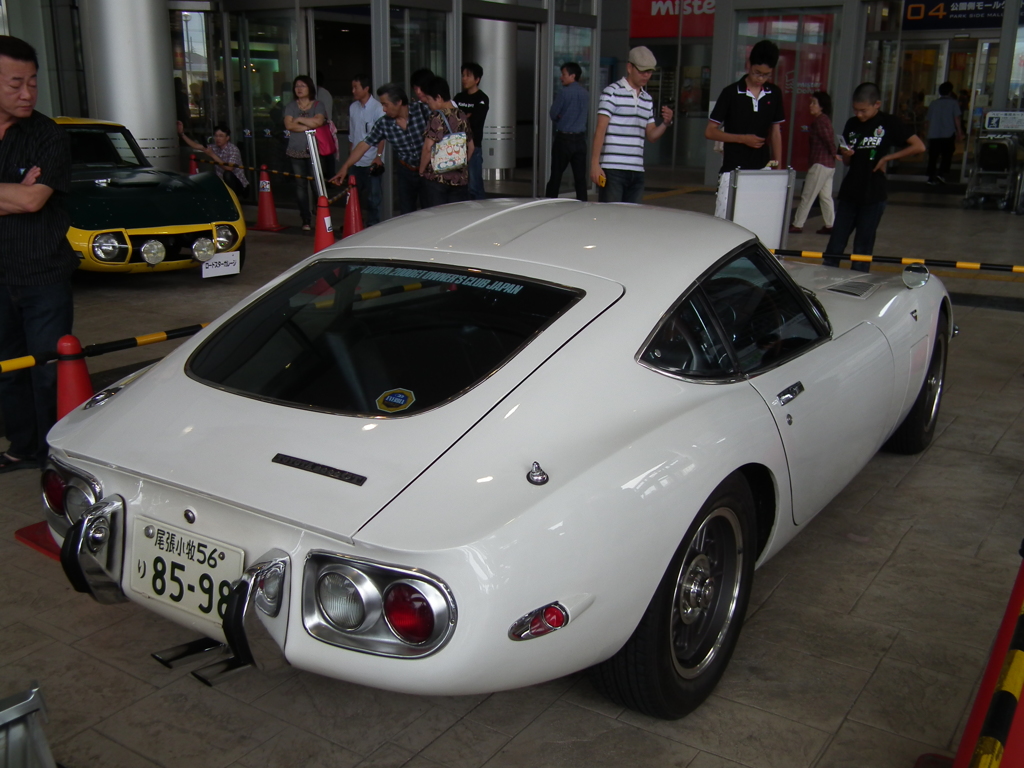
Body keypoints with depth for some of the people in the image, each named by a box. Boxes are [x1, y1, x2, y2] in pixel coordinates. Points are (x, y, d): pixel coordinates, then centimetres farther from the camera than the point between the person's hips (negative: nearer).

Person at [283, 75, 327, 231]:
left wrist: (299, 120, -7)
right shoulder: (291, 106, 11)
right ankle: (306, 220, 5)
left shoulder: (317, 105, 5)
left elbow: (318, 121, -16)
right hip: (296, 152, 2)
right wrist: (309, 126, -10)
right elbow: (288, 125, -5)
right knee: (300, 186, 1)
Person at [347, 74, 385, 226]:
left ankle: (373, 225, 8)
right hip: (356, 161, 6)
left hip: (372, 161, -6)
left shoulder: (377, 108, -8)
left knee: (373, 196, -1)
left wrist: (378, 156, -15)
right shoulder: (353, 107, 10)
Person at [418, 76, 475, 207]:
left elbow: (428, 148, -17)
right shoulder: (463, 116, 7)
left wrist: (421, 170, -4)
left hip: (436, 178, -6)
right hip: (461, 178, 6)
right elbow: (471, 146, 14)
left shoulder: (437, 117, -13)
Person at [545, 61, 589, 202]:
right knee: (580, 177, 3)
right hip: (580, 139, 5)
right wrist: (563, 118, 10)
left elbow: (553, 114, -7)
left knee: (556, 175, 2)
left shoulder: (564, 92, -11)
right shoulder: (586, 94, 8)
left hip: (563, 139, -5)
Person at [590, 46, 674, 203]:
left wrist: (665, 123, -2)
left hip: (637, 171, 6)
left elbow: (651, 135, 19)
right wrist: (595, 164, -15)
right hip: (612, 169, -6)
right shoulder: (612, 92, -2)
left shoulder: (647, 99, 18)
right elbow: (600, 129, -8)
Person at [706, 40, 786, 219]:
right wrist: (742, 138, -11)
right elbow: (709, 131, -2)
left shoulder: (775, 94, 8)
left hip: (762, 171, 3)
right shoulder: (731, 93, -3)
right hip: (732, 170, -3)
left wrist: (778, 166, 9)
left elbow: (775, 131, 16)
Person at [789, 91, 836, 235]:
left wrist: (833, 153, -7)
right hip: (829, 165, 10)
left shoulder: (819, 121, -14)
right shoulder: (825, 119, 14)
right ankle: (830, 226, 14)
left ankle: (797, 225, 3)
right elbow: (830, 138, 12)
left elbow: (828, 138, -20)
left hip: (820, 164, -10)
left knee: (807, 196, -2)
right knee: (826, 196, 12)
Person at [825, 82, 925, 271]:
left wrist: (887, 158, -9)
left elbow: (919, 146, -8)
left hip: (873, 194, -4)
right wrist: (846, 154, -7)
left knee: (863, 245, 1)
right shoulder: (852, 124, 8)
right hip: (849, 192, 4)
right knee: (836, 242, 2)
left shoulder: (888, 124, -4)